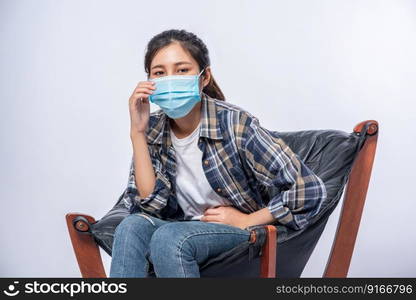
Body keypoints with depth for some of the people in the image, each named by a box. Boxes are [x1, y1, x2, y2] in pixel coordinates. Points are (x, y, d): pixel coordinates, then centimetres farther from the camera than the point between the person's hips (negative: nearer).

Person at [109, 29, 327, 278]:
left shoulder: (235, 124, -18)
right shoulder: (154, 129, -4)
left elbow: (309, 190, -20)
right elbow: (150, 204, -12)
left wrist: (246, 220, -13)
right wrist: (138, 133, -17)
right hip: (189, 230, 4)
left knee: (169, 238, -29)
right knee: (133, 227, -25)